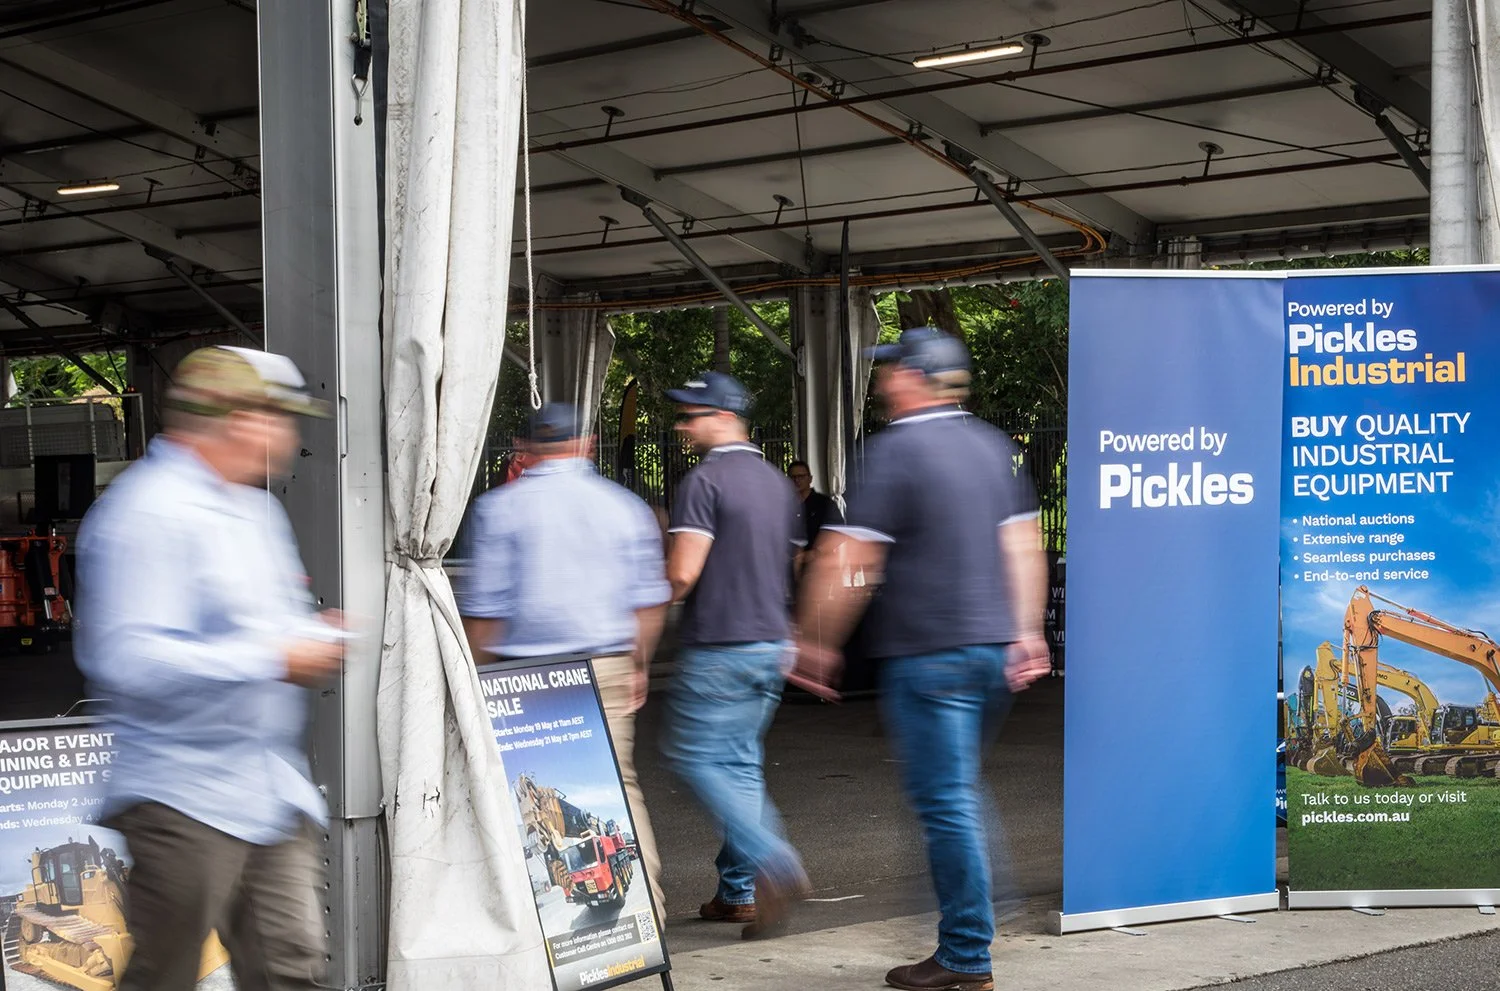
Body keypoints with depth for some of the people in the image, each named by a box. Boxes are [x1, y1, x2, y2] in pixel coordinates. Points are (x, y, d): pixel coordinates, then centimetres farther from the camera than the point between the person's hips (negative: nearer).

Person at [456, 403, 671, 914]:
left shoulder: (498, 507, -1)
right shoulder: (624, 505, 8)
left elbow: (483, 608, -3)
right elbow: (650, 601, 9)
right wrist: (639, 666, 18)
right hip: (607, 667, 3)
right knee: (617, 785, 7)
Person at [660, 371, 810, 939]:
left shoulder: (705, 481, -13)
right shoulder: (777, 482, 13)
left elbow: (682, 574, -19)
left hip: (718, 647, -8)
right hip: (772, 643, 8)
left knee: (693, 755, -1)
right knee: (741, 762, 13)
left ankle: (771, 864, -14)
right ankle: (739, 890, 14)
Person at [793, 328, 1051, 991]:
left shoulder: (896, 449, -11)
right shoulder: (992, 444, 11)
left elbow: (849, 558, -12)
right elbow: (1023, 545, 13)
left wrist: (817, 642, -3)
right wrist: (1027, 635, 16)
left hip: (928, 653, -8)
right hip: (994, 649, 8)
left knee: (944, 803, -3)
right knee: (962, 793, 20)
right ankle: (971, 930, 24)